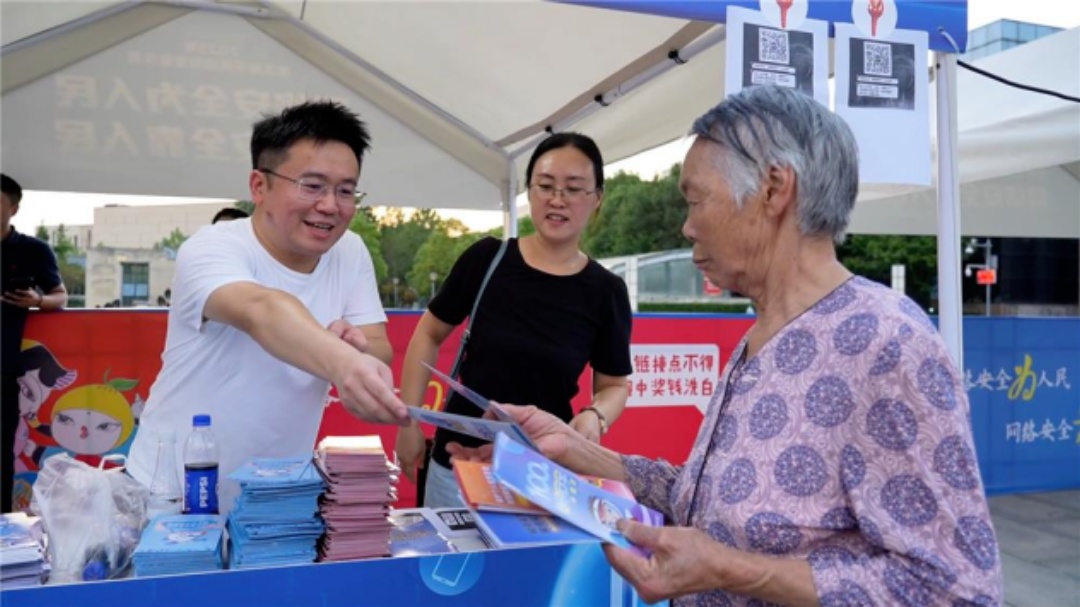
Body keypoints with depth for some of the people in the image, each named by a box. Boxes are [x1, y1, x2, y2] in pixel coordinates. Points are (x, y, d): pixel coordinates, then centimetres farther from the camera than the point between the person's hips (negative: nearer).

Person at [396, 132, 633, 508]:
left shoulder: (606, 291, -7)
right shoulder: (486, 259, -9)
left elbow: (614, 384, 3)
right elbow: (429, 335, 3)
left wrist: (596, 417, -19)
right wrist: (409, 422, 1)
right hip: (458, 464, 0)